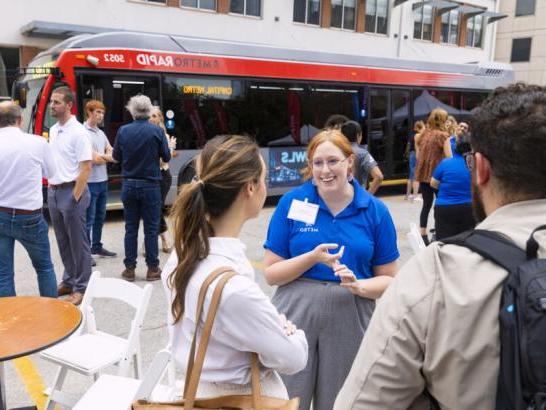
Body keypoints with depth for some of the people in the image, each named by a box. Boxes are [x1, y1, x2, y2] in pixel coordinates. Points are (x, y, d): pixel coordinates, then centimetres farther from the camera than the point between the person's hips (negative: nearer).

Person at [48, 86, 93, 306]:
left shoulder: (78, 132, -12)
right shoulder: (53, 130, 12)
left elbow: (86, 168, -16)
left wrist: (75, 198, -17)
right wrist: (51, 188, 11)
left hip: (71, 191, -8)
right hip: (53, 191, 8)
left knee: (78, 242, 1)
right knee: (63, 241, 16)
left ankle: (81, 288, 11)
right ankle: (69, 281, 29)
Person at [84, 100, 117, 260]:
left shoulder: (101, 133, 14)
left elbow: (114, 155, 8)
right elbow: (93, 158, -17)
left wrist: (100, 156, -11)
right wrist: (107, 156, 0)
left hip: (103, 181, 8)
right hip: (90, 182, -8)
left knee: (100, 216, 15)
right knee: (88, 218, -3)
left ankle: (96, 247, 27)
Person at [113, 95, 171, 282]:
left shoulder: (123, 131, -3)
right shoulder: (157, 131, -10)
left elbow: (116, 157, 6)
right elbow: (166, 158, -2)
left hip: (129, 185, 2)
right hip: (150, 186, -2)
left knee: (131, 227, 10)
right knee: (151, 228, 5)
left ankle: (129, 268, 15)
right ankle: (152, 269, 11)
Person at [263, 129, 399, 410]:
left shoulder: (375, 211, -2)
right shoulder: (291, 202, -4)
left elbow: (388, 279, 3)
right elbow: (271, 274, -3)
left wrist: (358, 286, -17)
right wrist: (312, 257, -18)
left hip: (349, 320, 1)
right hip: (295, 315, -1)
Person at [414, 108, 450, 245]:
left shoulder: (423, 134, 9)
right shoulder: (443, 135, -8)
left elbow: (418, 155, 13)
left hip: (423, 174, 6)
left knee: (426, 205, 11)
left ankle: (423, 236, 10)